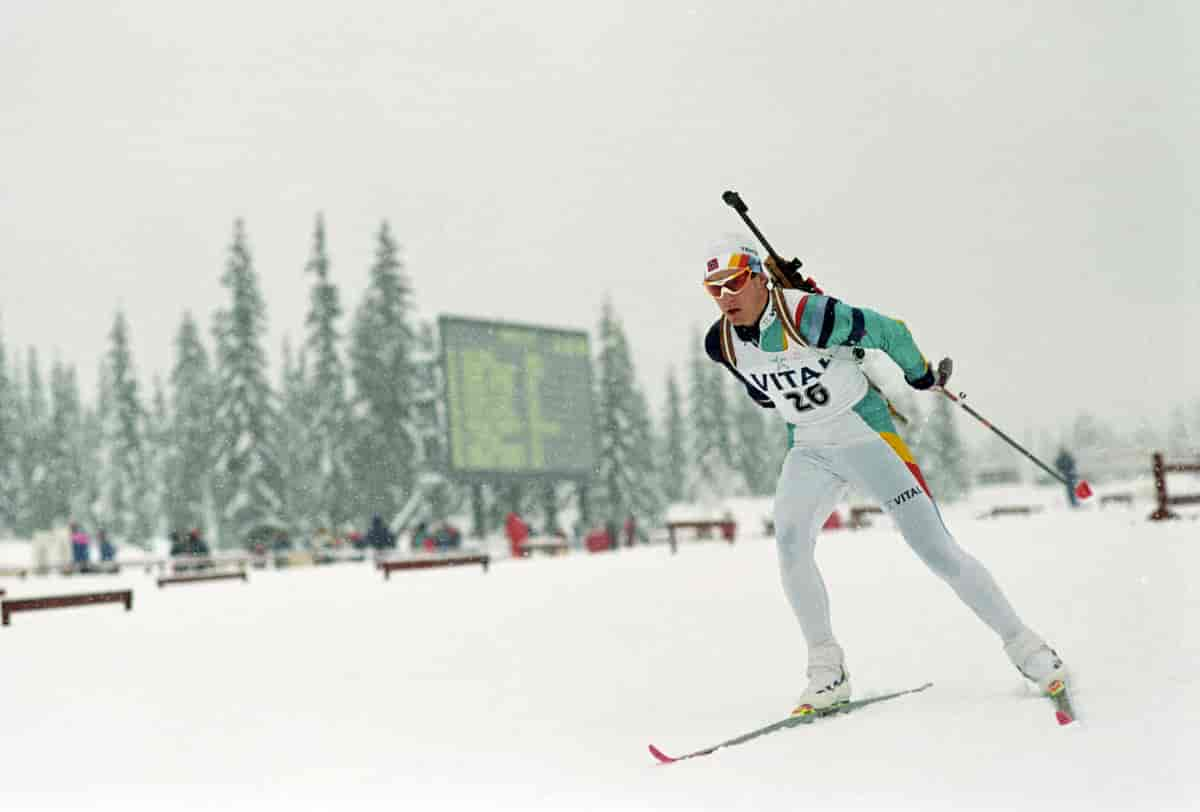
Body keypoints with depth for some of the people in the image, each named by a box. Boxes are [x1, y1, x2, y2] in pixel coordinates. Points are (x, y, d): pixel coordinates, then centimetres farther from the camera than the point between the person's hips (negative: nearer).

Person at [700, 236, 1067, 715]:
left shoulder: (812, 316, -24)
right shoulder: (721, 345, -5)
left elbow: (889, 334, -10)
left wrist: (922, 379, 5)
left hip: (867, 437, -5)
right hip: (808, 450, 5)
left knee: (936, 549, -7)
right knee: (789, 541, -20)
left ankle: (1024, 647, 8)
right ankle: (827, 672, -8)